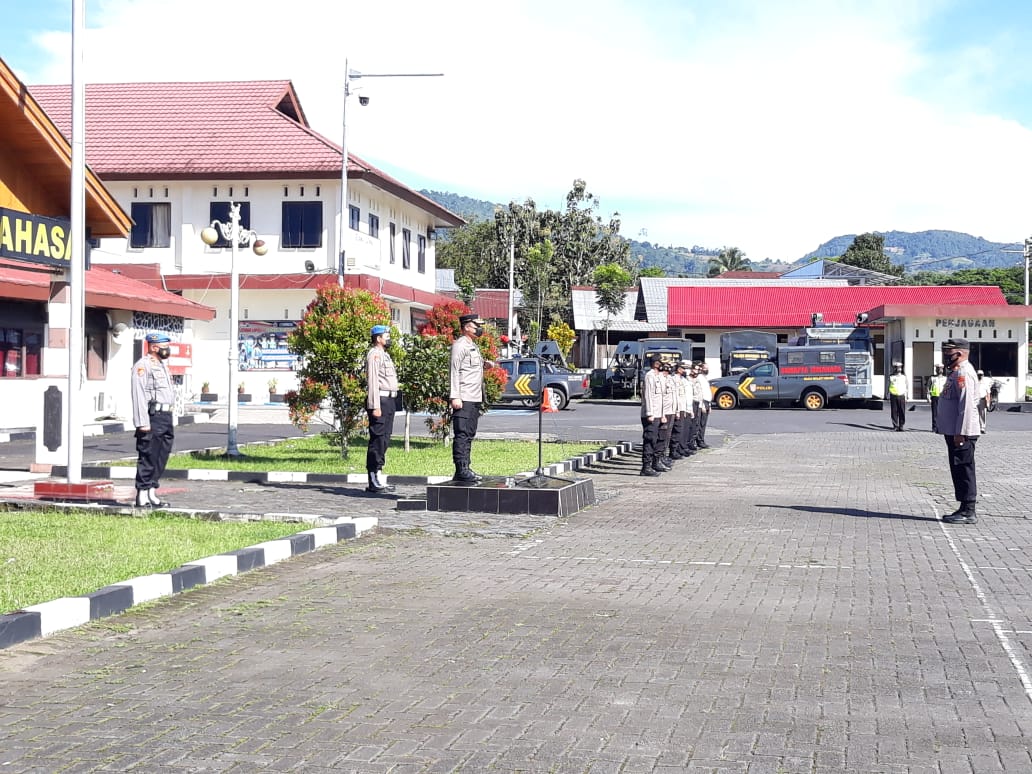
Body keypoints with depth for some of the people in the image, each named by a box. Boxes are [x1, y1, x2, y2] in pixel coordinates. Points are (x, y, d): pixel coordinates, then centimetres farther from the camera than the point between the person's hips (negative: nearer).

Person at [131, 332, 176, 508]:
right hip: (153, 417, -9)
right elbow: (139, 395, -16)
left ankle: (152, 493, 18)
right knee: (148, 458, -6)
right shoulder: (143, 365, -9)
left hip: (166, 416, 9)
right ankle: (142, 496, -2)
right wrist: (142, 422, -22)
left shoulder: (162, 365, 21)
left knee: (161, 458, 11)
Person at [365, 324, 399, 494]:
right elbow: (372, 381, -17)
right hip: (380, 400, -10)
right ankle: (374, 482, -10)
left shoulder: (384, 355, 21)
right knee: (378, 439, -10)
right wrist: (375, 406, -22)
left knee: (384, 440, 11)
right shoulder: (374, 354, -10)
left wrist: (392, 403, 18)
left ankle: (378, 478, 15)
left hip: (389, 400, 10)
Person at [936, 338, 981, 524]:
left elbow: (967, 405, -23)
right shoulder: (956, 372, 17)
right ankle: (965, 509, 19)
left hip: (961, 434, -11)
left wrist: (960, 433, -24)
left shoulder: (963, 373, -16)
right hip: (954, 432, 11)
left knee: (964, 471, -6)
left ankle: (968, 512, -2)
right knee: (958, 471, 13)